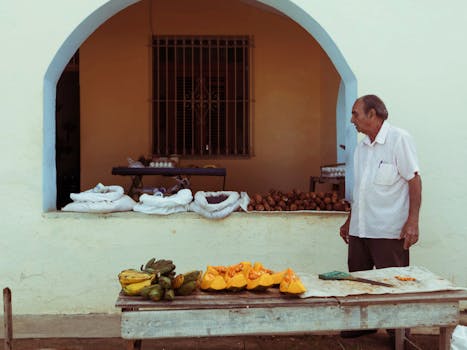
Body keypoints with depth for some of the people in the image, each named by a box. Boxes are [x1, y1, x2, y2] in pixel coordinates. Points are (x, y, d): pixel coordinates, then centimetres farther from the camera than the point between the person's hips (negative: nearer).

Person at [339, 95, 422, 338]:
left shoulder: (399, 139, -8)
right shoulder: (362, 147, 13)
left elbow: (414, 180, -11)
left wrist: (413, 221, -16)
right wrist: (350, 220, 21)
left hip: (389, 229, -7)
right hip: (360, 228, 7)